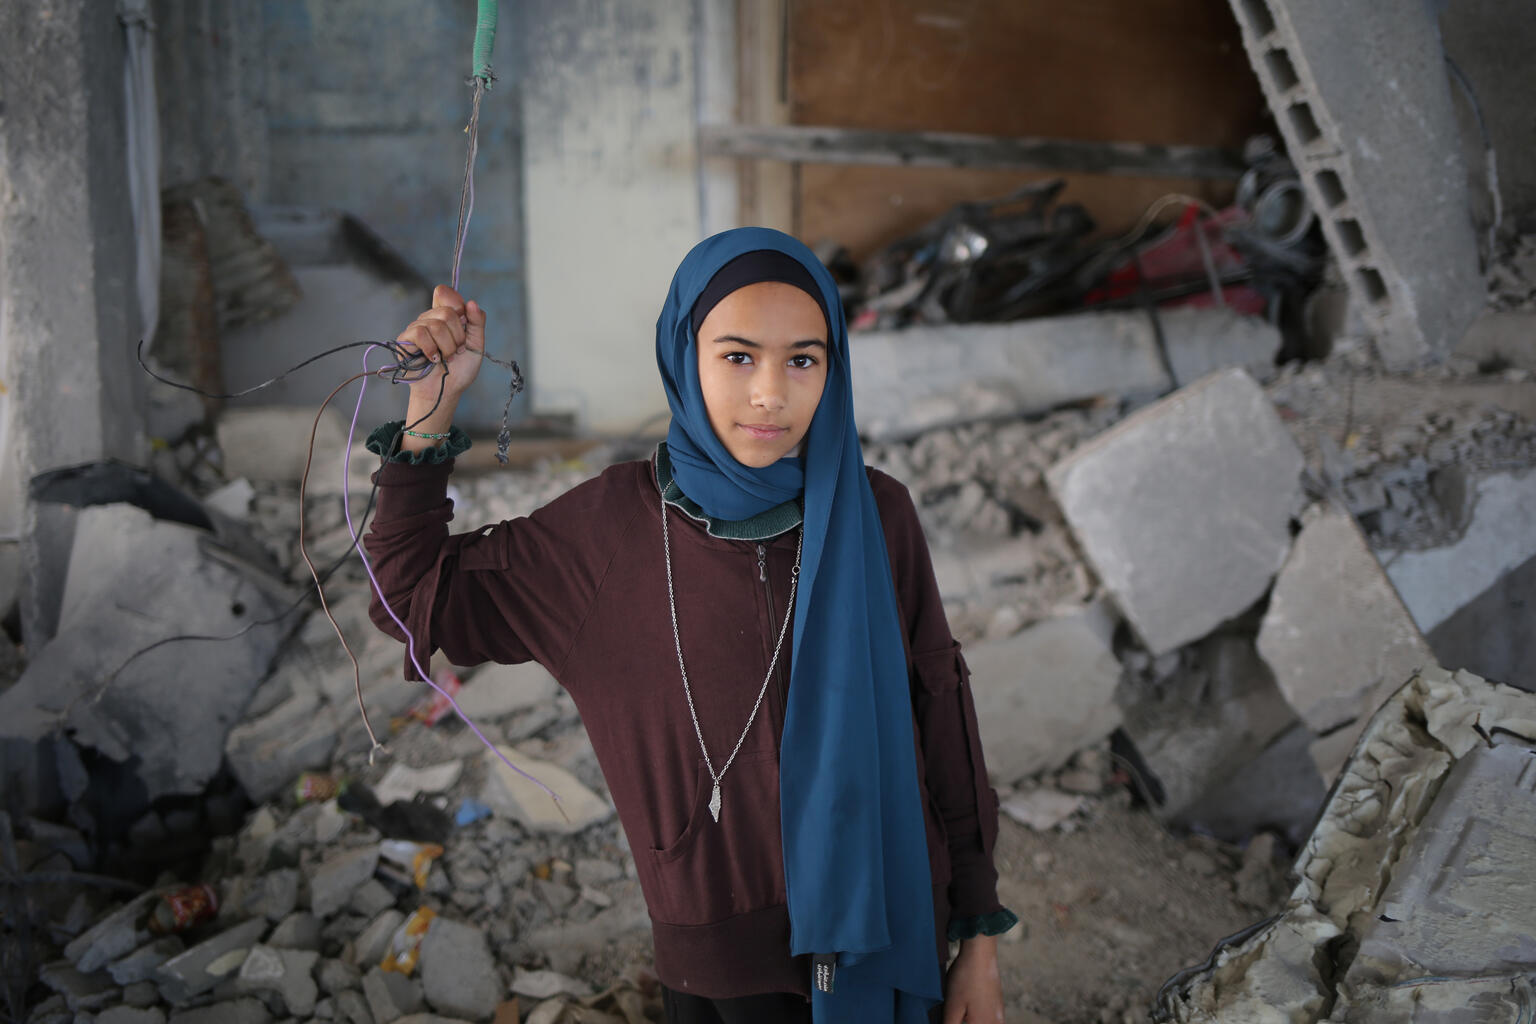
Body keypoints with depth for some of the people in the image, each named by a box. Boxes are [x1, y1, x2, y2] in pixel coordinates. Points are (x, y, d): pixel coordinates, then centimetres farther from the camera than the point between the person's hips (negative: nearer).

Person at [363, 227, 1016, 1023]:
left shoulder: (874, 515, -10)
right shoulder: (612, 525, -9)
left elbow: (939, 712, -4)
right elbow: (413, 598, -2)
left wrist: (979, 938, -1)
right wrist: (430, 406, -13)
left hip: (888, 926, 1)